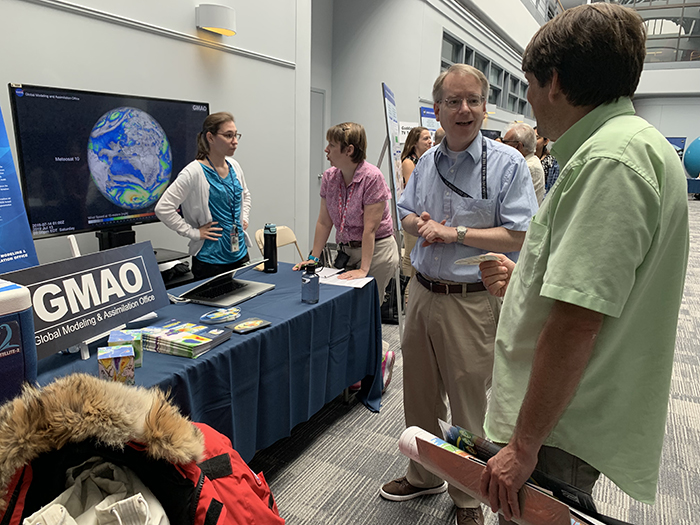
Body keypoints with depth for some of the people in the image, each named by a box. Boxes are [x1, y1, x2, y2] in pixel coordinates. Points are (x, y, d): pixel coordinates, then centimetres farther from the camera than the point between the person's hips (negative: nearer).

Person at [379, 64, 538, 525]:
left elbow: (519, 235, -14)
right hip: (421, 292, 6)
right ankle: (423, 476, 43)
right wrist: (419, 223, -4)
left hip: (472, 301, -6)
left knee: (469, 407, 8)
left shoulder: (507, 163, -9)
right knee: (419, 396, 19)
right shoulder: (427, 162, 9)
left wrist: (455, 233, -18)